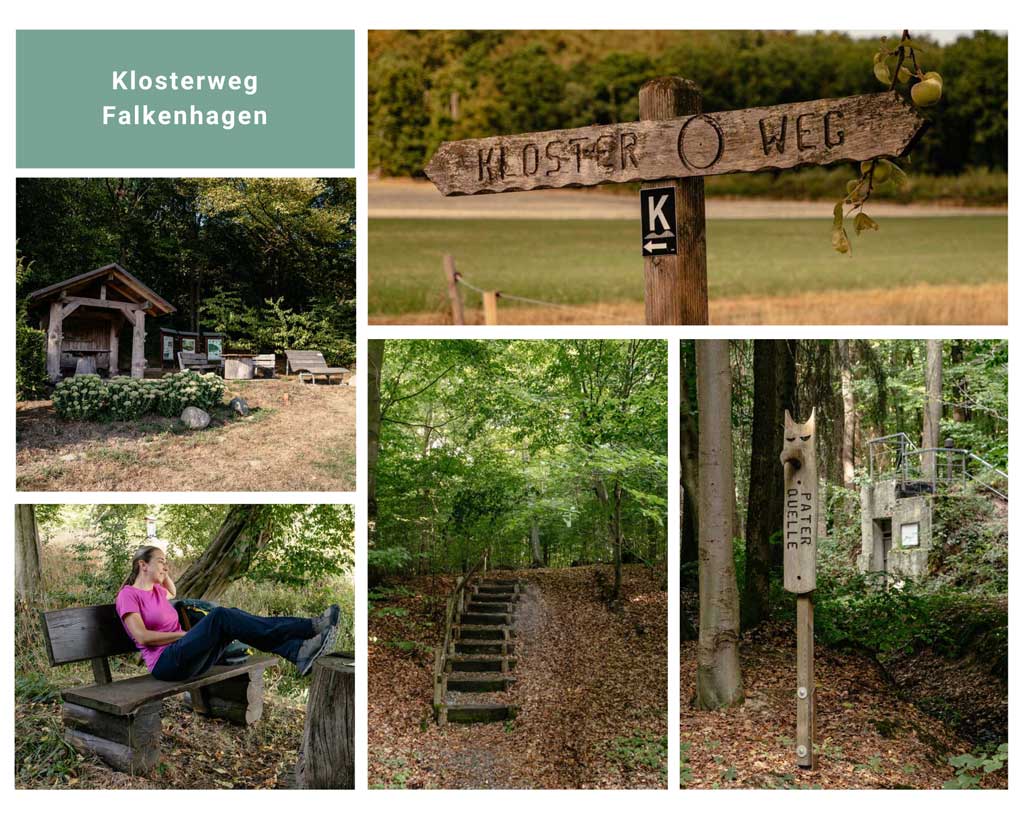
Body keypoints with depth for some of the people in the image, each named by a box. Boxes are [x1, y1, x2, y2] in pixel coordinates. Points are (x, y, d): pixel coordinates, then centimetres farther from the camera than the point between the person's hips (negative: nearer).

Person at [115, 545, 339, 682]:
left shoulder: (156, 590, 22)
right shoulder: (128, 595, -1)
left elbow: (172, 593, 47)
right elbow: (142, 636, -12)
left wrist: (163, 573, 29)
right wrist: (184, 633, -9)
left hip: (186, 660, 8)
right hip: (165, 663, -8)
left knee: (232, 616, -16)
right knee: (220, 616, -27)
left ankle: (300, 651, -37)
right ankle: (308, 627, -32)